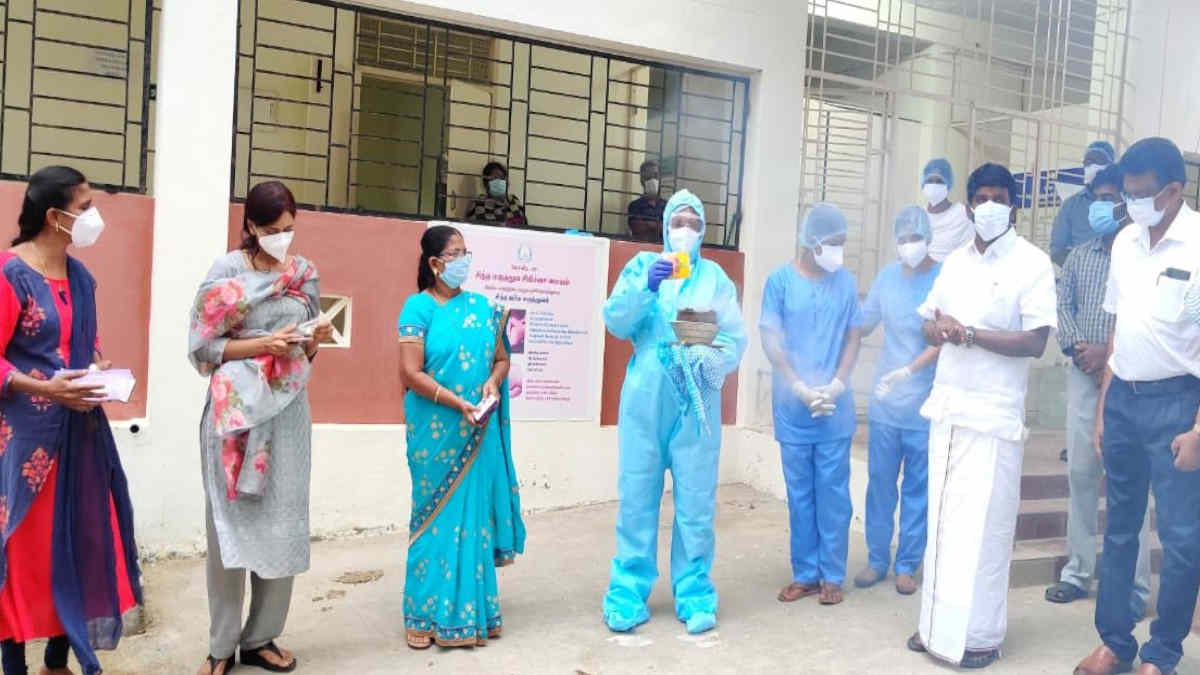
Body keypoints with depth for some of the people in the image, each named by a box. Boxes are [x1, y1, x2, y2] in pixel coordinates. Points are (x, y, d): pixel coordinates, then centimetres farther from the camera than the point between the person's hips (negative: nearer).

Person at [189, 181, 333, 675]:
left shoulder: (306, 274, 10)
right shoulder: (227, 270, -2)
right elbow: (202, 346, -6)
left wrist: (315, 339, -6)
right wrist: (262, 344, -16)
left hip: (287, 410, 4)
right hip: (237, 409, -4)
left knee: (283, 522, 5)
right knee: (230, 522, 0)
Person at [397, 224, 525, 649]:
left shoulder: (483, 307, 9)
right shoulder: (419, 306, -5)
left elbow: (502, 359, 14)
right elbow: (411, 373, -12)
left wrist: (493, 383, -7)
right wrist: (458, 403, -18)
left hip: (479, 431, 4)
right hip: (436, 430, -4)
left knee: (475, 514, 9)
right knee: (438, 515, 3)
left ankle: (472, 609, 22)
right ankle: (428, 614, 16)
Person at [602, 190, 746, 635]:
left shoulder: (715, 275, 9)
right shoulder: (642, 265, 9)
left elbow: (735, 337, 2)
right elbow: (616, 323, -3)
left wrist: (714, 362, -18)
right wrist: (646, 286, -17)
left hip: (697, 400, 0)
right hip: (645, 397, 0)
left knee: (696, 500, 3)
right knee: (637, 495, 2)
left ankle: (695, 593, 16)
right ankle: (629, 592, 14)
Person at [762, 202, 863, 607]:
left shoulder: (846, 282, 4)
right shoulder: (780, 280, -2)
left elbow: (852, 338, 7)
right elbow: (771, 340, -3)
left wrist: (836, 386, -7)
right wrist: (801, 389, -10)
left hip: (835, 407, 1)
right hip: (792, 407, -1)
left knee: (833, 492, 5)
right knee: (800, 492, 8)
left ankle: (832, 575, 16)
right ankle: (805, 573, 19)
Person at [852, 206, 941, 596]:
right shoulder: (888, 276, 5)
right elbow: (862, 325, 15)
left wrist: (908, 370, -25)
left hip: (925, 406, -3)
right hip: (884, 403, 3)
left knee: (918, 488, 6)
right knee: (880, 484, 9)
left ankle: (907, 565, 19)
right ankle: (877, 560, 21)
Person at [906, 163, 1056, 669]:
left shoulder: (1033, 262, -5)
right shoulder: (955, 261, 13)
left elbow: (1035, 342, -13)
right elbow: (929, 327, 15)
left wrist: (969, 333, -17)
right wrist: (942, 329, -7)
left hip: (994, 414, -6)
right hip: (947, 406, 6)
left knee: (982, 527, -1)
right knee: (942, 521, 10)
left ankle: (980, 636, 11)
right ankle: (939, 626, 20)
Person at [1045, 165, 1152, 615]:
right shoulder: (1079, 256, 14)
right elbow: (1062, 305, 7)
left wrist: (1110, 351, -15)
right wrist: (1079, 349, -8)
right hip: (1082, 375, 5)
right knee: (1080, 473, 9)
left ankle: (1134, 586, 8)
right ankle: (1078, 572, 20)